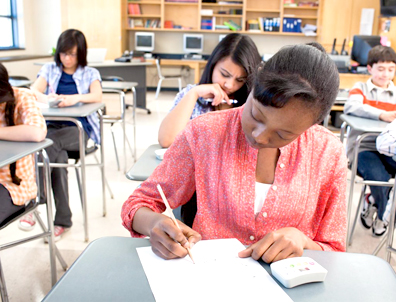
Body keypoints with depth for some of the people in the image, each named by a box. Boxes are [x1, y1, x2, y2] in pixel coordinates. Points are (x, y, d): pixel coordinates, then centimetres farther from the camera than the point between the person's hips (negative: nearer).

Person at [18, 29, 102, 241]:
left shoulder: (90, 73, 12)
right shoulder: (49, 69, 18)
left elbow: (97, 96, -9)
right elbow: (33, 92, 0)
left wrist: (76, 98, -31)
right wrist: (46, 98, -25)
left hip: (80, 129, -1)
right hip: (52, 126, 2)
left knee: (51, 141, -34)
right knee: (59, 154, -32)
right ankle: (62, 220, -28)